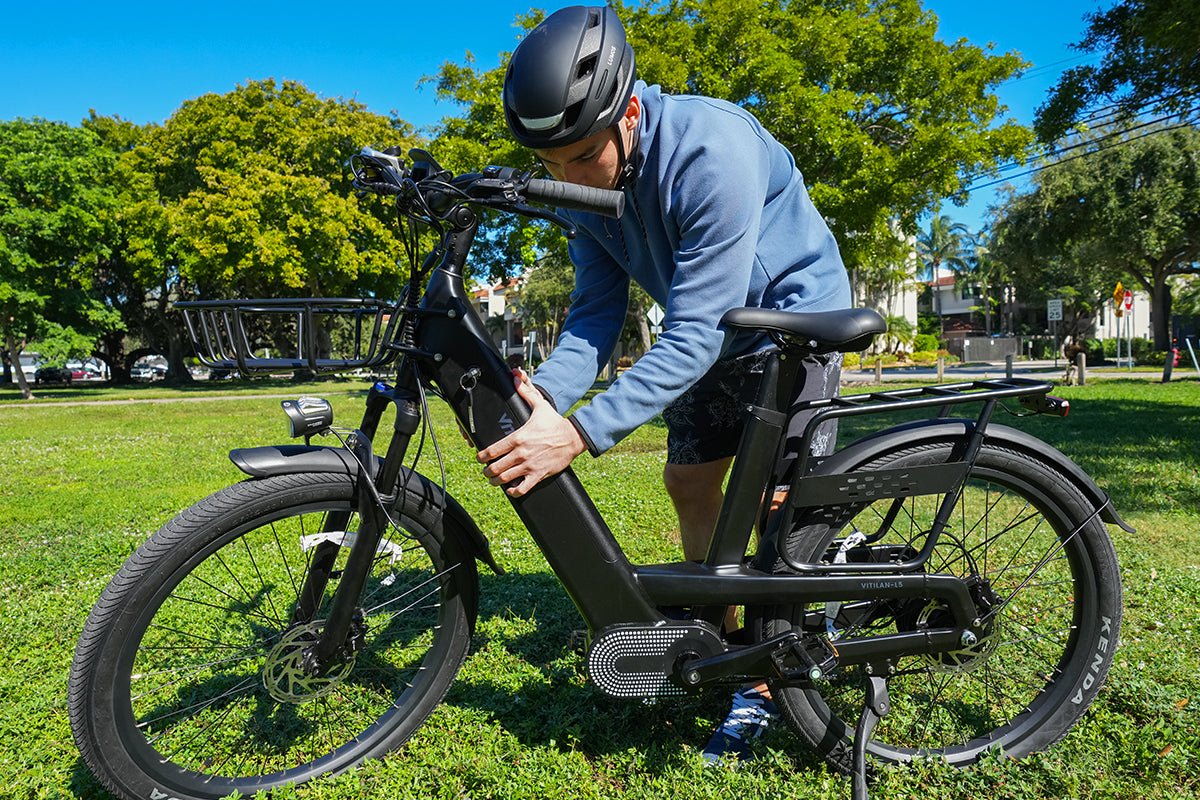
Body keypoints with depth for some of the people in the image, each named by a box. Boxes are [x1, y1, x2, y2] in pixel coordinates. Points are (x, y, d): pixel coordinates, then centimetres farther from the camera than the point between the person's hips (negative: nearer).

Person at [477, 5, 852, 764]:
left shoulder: (712, 151, -35)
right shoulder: (586, 183, -12)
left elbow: (694, 334, -38)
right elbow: (597, 313, -13)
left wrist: (582, 430, -46)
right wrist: (545, 394, -33)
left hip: (793, 317, -6)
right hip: (714, 331, 7)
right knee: (690, 482, 6)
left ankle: (766, 682, 6)